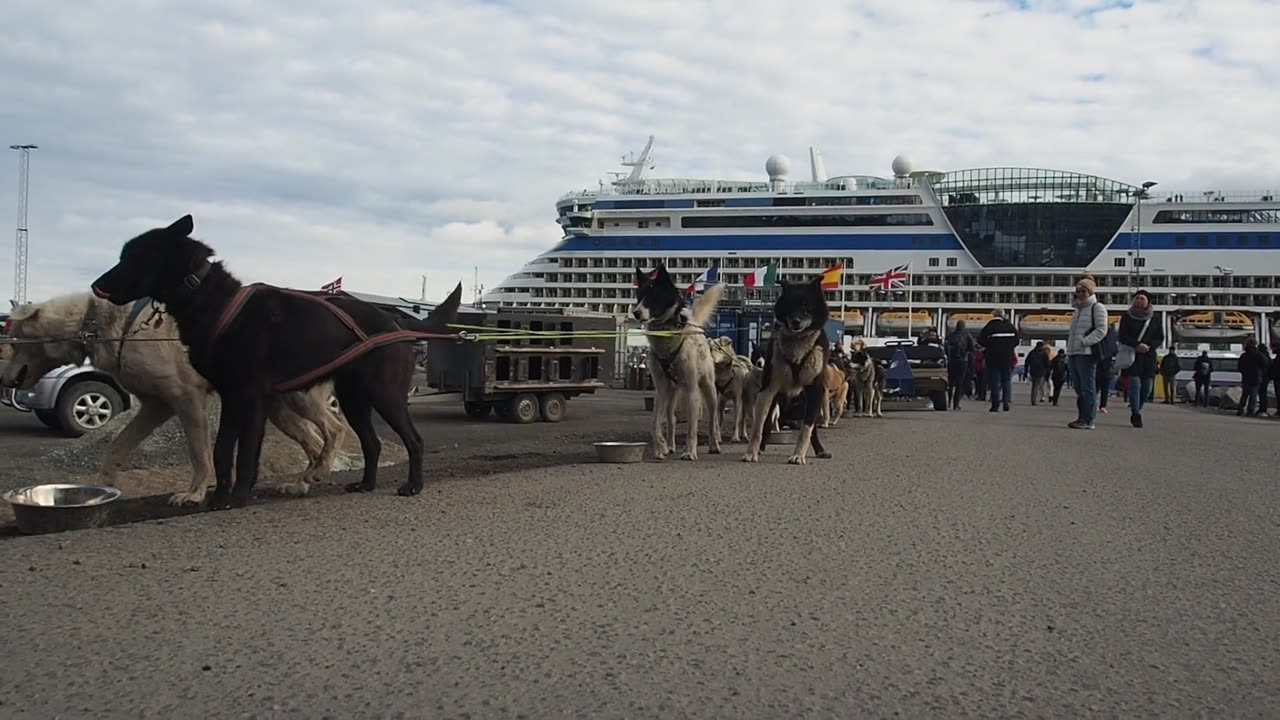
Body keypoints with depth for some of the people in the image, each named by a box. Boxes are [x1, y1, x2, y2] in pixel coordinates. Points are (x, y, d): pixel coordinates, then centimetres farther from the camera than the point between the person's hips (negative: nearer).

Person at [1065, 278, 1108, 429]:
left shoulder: (1097, 307, -2)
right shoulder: (1077, 310, 23)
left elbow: (1101, 330, -11)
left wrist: (1083, 342, -18)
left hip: (1087, 354, -9)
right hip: (1074, 354, 9)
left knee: (1088, 388, -10)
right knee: (1079, 388, 10)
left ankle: (1088, 420, -12)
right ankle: (1081, 417, 15)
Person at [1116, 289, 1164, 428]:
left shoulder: (1155, 319, 9)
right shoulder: (1127, 316, 4)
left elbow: (1160, 338, 7)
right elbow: (1122, 336, -4)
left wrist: (1149, 346, -13)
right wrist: (1137, 345, -18)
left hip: (1149, 357, 3)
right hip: (1132, 355, -3)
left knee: (1147, 388, 3)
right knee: (1135, 383, -13)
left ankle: (1135, 411, 23)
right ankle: (1136, 415, -10)